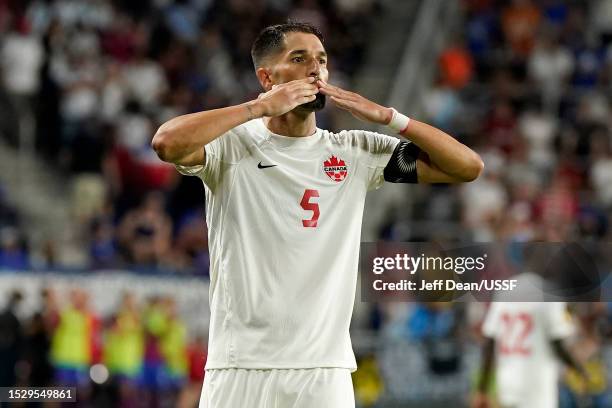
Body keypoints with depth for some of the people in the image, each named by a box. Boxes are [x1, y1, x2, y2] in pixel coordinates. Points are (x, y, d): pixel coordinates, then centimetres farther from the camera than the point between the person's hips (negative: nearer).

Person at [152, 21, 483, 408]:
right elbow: (167, 143, -21)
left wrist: (385, 116, 0)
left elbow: (468, 166, 9)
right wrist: (262, 107, -14)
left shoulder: (355, 152, 11)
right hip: (240, 371, -3)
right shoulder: (232, 146, 1)